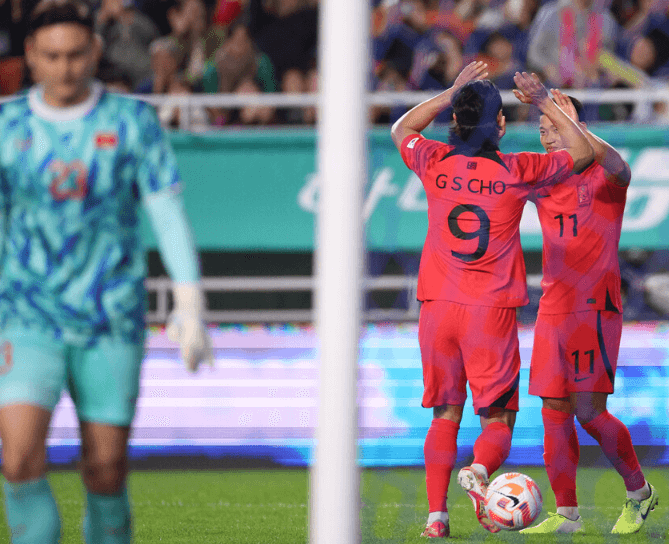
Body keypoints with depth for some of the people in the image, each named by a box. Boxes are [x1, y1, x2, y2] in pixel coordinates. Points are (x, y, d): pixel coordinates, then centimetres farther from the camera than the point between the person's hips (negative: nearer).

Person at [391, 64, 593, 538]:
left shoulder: (435, 162, 1)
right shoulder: (517, 170, -5)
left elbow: (401, 130, 25)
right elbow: (583, 153, 11)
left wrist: (451, 94, 21)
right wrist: (547, 103, 15)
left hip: (439, 304, 3)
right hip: (492, 310, -3)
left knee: (445, 414, 13)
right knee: (498, 419, 4)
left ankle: (437, 513, 4)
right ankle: (480, 472, -26)